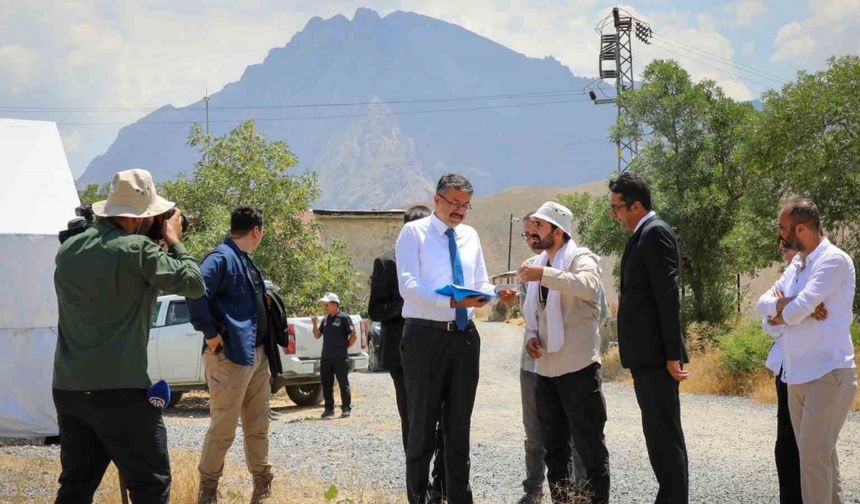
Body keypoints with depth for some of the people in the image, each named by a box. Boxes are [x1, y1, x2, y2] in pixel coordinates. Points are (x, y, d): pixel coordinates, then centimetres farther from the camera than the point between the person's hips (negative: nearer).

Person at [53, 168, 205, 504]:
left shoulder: (69, 249, 10)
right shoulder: (137, 250, -12)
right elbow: (194, 285, -5)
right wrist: (174, 242, 10)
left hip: (67, 388, 7)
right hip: (119, 390, -7)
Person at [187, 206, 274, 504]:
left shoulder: (245, 261, 16)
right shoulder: (222, 258, -14)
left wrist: (265, 347, 14)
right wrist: (210, 334, -22)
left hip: (258, 354, 9)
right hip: (231, 356, -9)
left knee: (258, 425, 15)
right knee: (223, 429, -2)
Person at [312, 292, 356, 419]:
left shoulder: (343, 318, -6)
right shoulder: (325, 319, 13)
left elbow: (353, 335, -6)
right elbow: (317, 335, 16)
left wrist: (345, 347, -3)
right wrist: (315, 324, 0)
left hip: (340, 358, -6)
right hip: (326, 357, 6)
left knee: (343, 383, -1)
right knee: (326, 384, 8)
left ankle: (346, 408, 4)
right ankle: (329, 408, 16)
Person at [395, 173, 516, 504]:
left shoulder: (470, 236, 14)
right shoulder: (414, 232, -4)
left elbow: (481, 285, 14)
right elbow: (408, 286, -15)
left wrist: (497, 294, -9)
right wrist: (451, 301, -27)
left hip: (465, 336, 6)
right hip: (426, 336, -5)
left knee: (459, 425, 11)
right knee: (422, 425, 1)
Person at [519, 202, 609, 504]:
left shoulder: (581, 258, -10)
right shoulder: (537, 264, 14)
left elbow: (588, 286, -32)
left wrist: (544, 275, -37)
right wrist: (532, 336, 4)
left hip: (578, 366, -8)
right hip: (546, 368, 8)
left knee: (589, 443, -3)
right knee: (554, 445, 15)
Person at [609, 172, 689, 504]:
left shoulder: (656, 233, -12)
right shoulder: (643, 235, 17)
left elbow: (668, 296, -18)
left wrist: (672, 354, -20)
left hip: (655, 355, -10)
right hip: (645, 354, 10)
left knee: (665, 433, -7)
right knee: (658, 431, 13)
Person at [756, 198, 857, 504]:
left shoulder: (833, 260, -11)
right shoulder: (799, 266, 17)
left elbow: (797, 309, -21)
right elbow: (763, 305, 12)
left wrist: (781, 309, 2)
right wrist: (785, 305, -9)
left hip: (828, 374, -9)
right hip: (798, 375, 9)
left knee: (813, 453, -12)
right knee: (817, 452, 12)